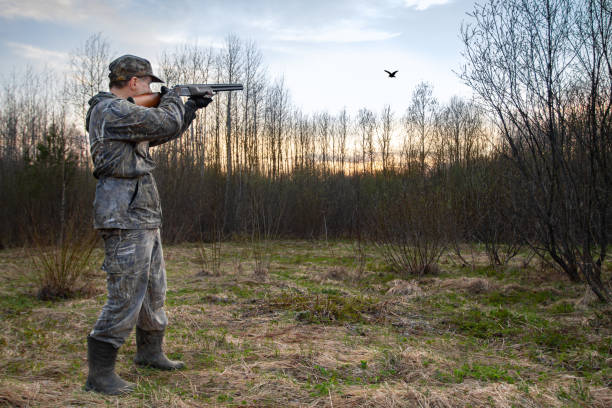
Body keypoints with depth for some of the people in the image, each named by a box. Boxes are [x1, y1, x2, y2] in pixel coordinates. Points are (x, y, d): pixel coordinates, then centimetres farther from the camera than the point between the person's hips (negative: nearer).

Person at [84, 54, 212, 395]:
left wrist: (192, 107, 26)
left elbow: (161, 135, 29)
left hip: (145, 220, 11)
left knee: (154, 292, 18)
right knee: (126, 298, -6)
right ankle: (100, 374, 4)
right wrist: (172, 99, 4)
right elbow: (167, 124, -17)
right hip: (126, 221, -11)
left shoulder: (124, 112, 18)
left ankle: (150, 352, 33)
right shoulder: (113, 110, -14)